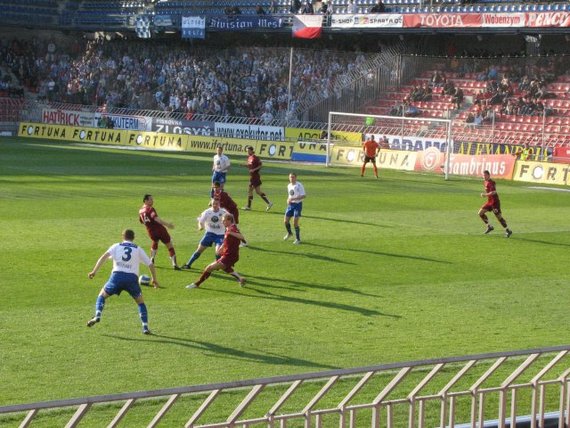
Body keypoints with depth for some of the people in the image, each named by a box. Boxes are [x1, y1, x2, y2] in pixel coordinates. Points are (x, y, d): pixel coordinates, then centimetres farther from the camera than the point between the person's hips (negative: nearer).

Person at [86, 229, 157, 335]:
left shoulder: (116, 246, 18)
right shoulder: (138, 249, 20)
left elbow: (104, 256, 0)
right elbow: (151, 265, 19)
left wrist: (94, 271, -5)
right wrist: (154, 279, 34)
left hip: (117, 275, 0)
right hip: (132, 277, 0)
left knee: (102, 295, 22)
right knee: (140, 302, 20)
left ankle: (97, 316, 0)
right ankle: (145, 327, 7)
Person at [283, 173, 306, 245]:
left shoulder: (299, 185, -14)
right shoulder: (289, 186, 9)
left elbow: (303, 196, -18)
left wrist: (293, 199, -24)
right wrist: (288, 200, 2)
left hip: (297, 204, -7)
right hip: (291, 204, 7)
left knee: (295, 222, -10)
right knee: (286, 221, 6)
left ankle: (298, 239, 4)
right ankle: (289, 233, 35)